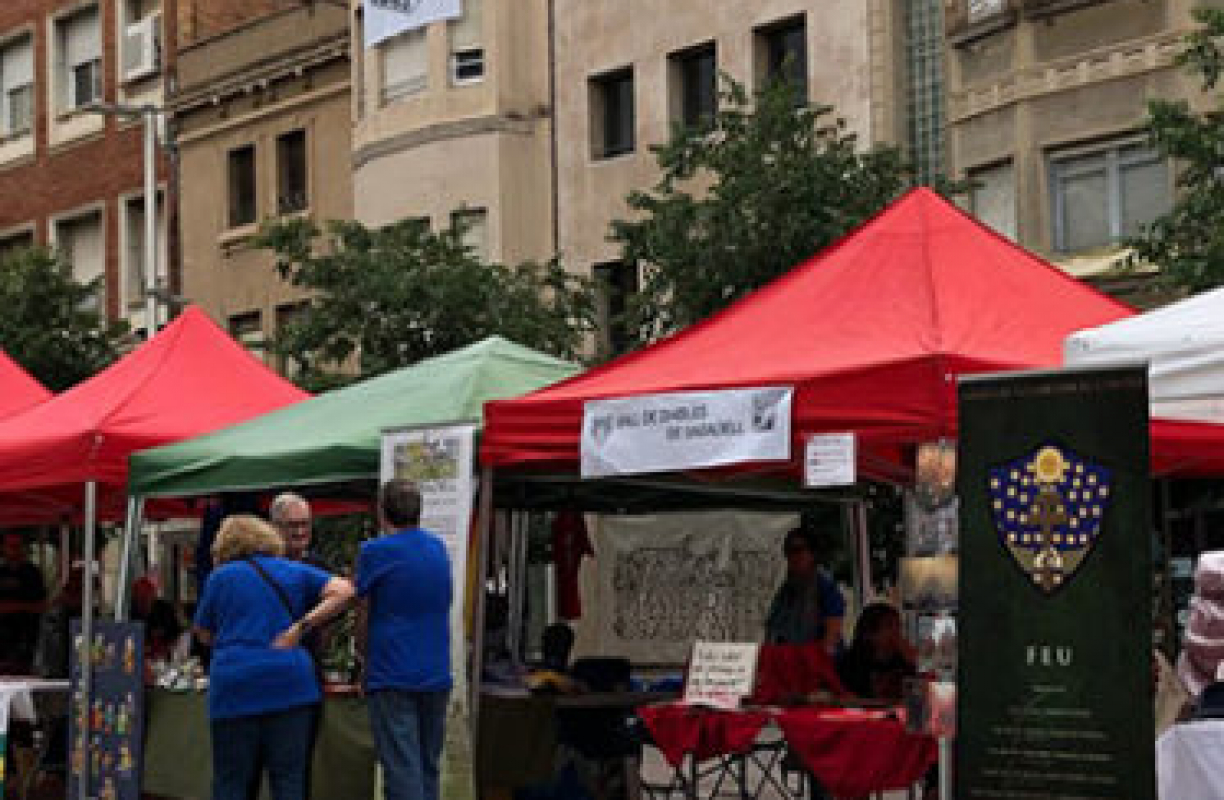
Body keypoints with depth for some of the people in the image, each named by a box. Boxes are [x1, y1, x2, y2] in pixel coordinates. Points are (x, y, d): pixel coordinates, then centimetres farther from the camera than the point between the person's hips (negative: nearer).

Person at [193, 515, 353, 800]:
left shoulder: (220, 577, 6)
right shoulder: (295, 571, 11)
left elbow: (204, 634, 12)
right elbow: (344, 591, 0)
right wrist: (302, 626, -2)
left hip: (235, 688, -2)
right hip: (291, 683, 2)